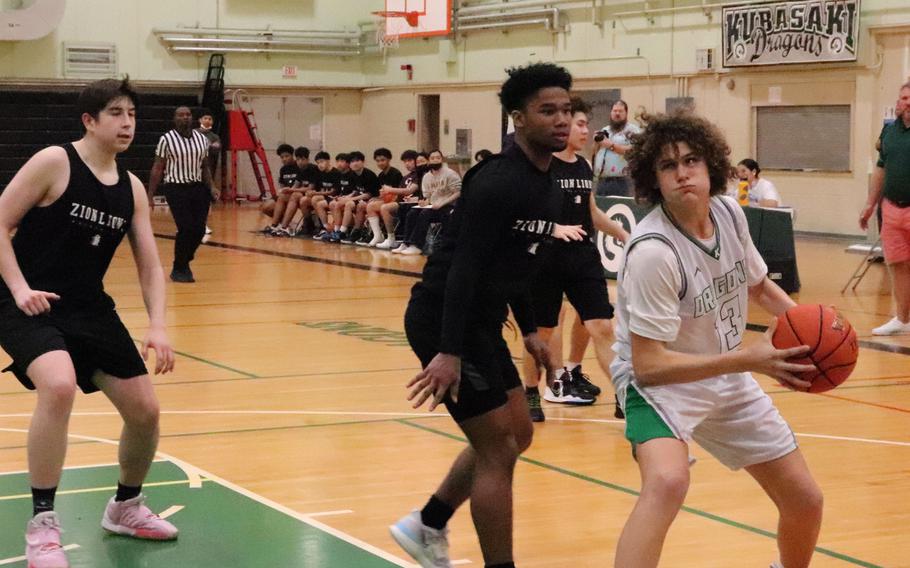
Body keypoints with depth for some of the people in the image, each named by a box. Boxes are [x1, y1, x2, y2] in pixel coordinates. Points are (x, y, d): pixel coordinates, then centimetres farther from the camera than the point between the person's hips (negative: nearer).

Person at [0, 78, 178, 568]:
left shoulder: (131, 189, 5)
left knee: (144, 411, 5)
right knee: (59, 386, -34)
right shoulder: (54, 163, -12)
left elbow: (150, 265, 7)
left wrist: (157, 326, -7)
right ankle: (42, 524, -21)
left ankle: (125, 507, 33)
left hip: (89, 308, 7)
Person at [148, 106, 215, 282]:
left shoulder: (202, 139, 9)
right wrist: (150, 195, -5)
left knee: (199, 230, 0)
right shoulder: (167, 140, -4)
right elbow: (157, 169, -2)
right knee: (186, 229, -12)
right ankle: (178, 270, 5)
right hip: (176, 188, -5)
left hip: (198, 188, 5)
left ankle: (184, 262, 25)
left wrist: (210, 188, 4)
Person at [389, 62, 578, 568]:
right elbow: (464, 268, -27)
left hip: (481, 324, 10)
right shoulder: (498, 182, -21)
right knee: (498, 450, -7)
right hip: (444, 322, -10)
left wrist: (529, 329, 18)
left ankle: (428, 526, 31)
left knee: (517, 435, 18)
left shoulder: (548, 186, 9)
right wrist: (448, 352, -32)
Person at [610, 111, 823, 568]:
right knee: (668, 481, -38)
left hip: (726, 377, 7)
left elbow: (757, 285, 13)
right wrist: (747, 360, -30)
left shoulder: (728, 212, -7)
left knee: (805, 502, 11)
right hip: (660, 380, -7)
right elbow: (648, 366, -27)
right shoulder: (652, 251, -29)